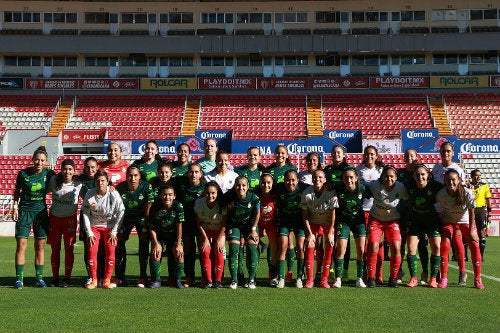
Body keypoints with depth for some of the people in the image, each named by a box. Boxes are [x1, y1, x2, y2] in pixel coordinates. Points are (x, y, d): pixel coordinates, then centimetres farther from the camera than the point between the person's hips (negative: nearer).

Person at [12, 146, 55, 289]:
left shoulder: (48, 173, -4)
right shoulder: (23, 173, -6)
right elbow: (17, 191, 7)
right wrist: (15, 207, 1)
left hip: (41, 211, 1)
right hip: (24, 211, -1)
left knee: (40, 246, 4)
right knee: (21, 244, -6)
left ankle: (39, 278, 12)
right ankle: (19, 278, -1)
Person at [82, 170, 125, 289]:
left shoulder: (114, 194, -14)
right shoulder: (89, 195, -9)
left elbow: (121, 213, -7)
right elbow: (85, 213, 0)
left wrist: (114, 231, -7)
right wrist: (89, 233, -4)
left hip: (110, 226, -1)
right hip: (94, 226, 1)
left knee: (110, 252, -12)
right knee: (92, 251, -10)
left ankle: (107, 281, -3)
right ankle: (94, 280, 1)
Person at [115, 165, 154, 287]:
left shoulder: (146, 187, -24)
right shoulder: (120, 188, -20)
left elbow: (148, 210, -18)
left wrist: (145, 229, -17)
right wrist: (120, 229, -13)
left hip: (142, 218, -2)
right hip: (125, 218, 2)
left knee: (144, 245, -11)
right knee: (119, 244, -4)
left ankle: (142, 277, -3)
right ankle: (120, 277, 8)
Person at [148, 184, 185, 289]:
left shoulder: (178, 206, -19)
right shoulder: (155, 207, -14)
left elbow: (179, 226, -15)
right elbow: (152, 227, -7)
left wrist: (178, 244, -16)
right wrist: (155, 243, -15)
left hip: (174, 236, -1)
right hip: (159, 236, 1)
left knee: (179, 254, -21)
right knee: (155, 253, -21)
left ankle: (178, 280, -2)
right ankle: (157, 280, -5)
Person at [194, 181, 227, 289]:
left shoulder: (222, 204, -25)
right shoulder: (199, 203, -21)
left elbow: (224, 224, -14)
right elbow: (199, 223, -11)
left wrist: (219, 239, -15)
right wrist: (205, 238, -13)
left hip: (219, 231, -1)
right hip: (204, 231, 1)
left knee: (218, 251, -18)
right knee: (205, 251, -16)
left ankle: (218, 280, -7)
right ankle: (208, 280, -8)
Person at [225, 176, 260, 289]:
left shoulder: (253, 198, -24)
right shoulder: (229, 198, -25)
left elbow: (257, 213, -5)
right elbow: (226, 214, -10)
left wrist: (253, 229, -3)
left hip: (249, 224, 0)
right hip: (234, 225, 0)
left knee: (252, 248, -12)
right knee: (233, 250, -10)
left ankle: (251, 279, -2)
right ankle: (234, 280, -1)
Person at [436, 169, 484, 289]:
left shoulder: (467, 193, -29)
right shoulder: (441, 194, -27)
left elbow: (471, 212, -18)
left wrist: (471, 231, -17)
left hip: (466, 221, 0)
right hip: (448, 221, 0)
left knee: (475, 246, -7)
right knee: (444, 245, -13)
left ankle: (477, 279, 6)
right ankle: (443, 279, -4)